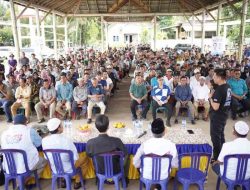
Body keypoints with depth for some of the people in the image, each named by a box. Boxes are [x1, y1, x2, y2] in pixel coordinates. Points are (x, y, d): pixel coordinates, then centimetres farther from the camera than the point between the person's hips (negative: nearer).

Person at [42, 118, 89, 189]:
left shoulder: (44, 140, -16)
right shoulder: (66, 140, -31)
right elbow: (75, 157, -20)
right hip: (68, 169, -5)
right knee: (85, 159, 21)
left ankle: (64, 180, 32)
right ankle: (77, 182, 27)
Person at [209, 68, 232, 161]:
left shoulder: (219, 90, -26)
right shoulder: (228, 87, 3)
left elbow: (215, 107, -28)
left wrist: (210, 97, -15)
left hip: (217, 116, -9)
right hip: (224, 115, 9)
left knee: (215, 136, 5)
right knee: (221, 135, 22)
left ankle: (217, 157, 17)